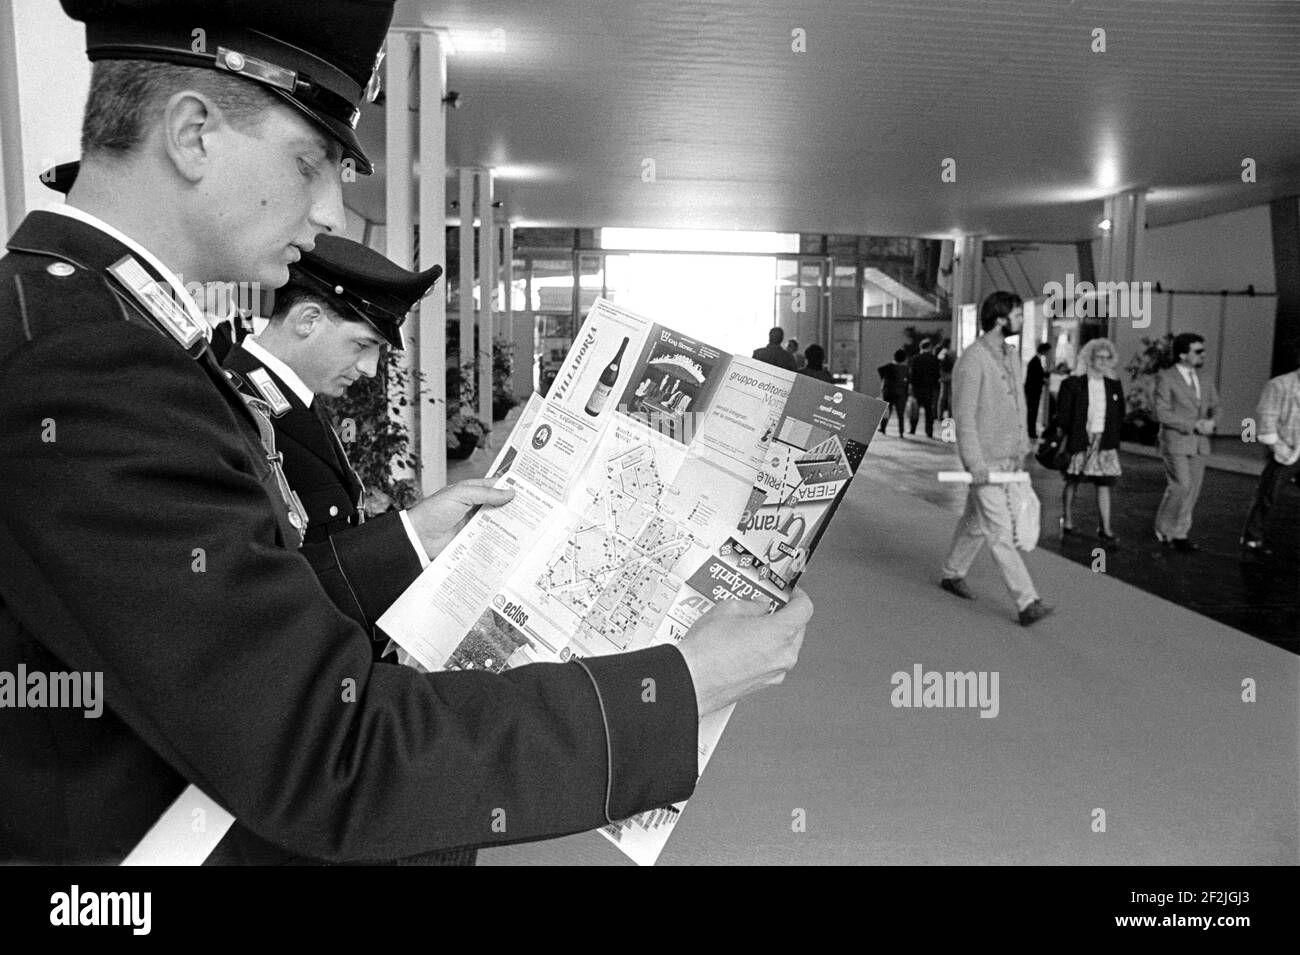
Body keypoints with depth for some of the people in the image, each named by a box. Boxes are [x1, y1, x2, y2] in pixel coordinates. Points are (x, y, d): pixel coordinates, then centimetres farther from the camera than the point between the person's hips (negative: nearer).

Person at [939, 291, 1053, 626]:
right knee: (1001, 532, -6)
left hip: (1008, 458, 9)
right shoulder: (972, 360, -17)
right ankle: (1027, 602, -5)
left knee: (977, 522, 19)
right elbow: (964, 416, -19)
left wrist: (1022, 449, 15)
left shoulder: (1012, 355, 10)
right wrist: (975, 463, -21)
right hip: (985, 462, -9)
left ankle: (952, 574, 35)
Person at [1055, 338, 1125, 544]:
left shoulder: (1114, 385, 10)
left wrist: (1113, 437, 7)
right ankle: (1067, 524, 19)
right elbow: (1063, 415, -4)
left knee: (1104, 484, -1)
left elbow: (1119, 415, 16)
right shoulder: (1072, 384, -3)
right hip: (1079, 441, -3)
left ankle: (1106, 529, 2)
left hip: (1105, 442, 3)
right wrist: (1065, 440, -10)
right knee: (1073, 482, 6)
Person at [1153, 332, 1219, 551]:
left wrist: (1211, 422, -10)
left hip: (1199, 443, 6)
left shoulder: (1205, 382, 15)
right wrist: (1194, 425, -16)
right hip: (1175, 442, -6)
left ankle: (1179, 533, 15)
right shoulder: (1165, 378, -5)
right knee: (1181, 486, -13)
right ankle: (1165, 530, 5)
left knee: (1193, 490, 4)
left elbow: (1215, 408, 14)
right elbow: (1162, 414, -12)